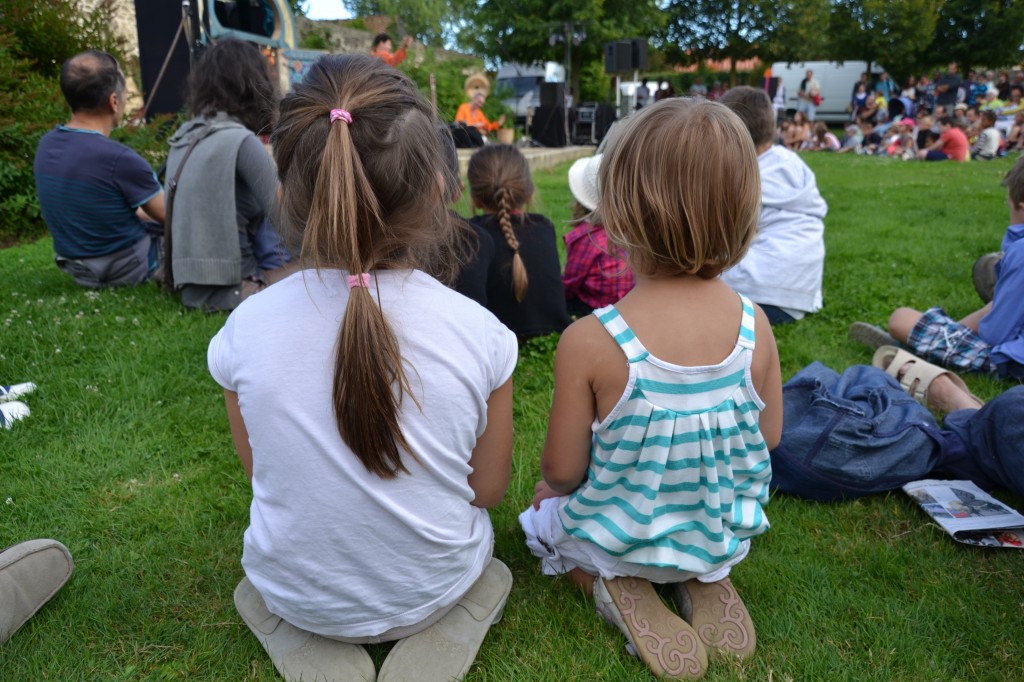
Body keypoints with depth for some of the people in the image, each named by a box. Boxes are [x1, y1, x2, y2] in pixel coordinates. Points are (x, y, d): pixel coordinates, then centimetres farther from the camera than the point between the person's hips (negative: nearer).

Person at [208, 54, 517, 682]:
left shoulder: (245, 328, -21)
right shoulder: (479, 333, -24)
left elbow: (261, 471, -3)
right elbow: (488, 489, -9)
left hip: (294, 595, 2)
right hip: (431, 589, -1)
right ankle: (440, 630, 6)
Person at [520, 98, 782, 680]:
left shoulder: (590, 342, -31)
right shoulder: (754, 325, -19)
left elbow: (562, 470, -19)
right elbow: (769, 436, -4)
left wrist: (552, 486, 5)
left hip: (620, 538, -3)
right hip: (726, 533, 4)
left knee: (540, 516, 28)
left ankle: (618, 587, 3)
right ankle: (707, 578, 12)